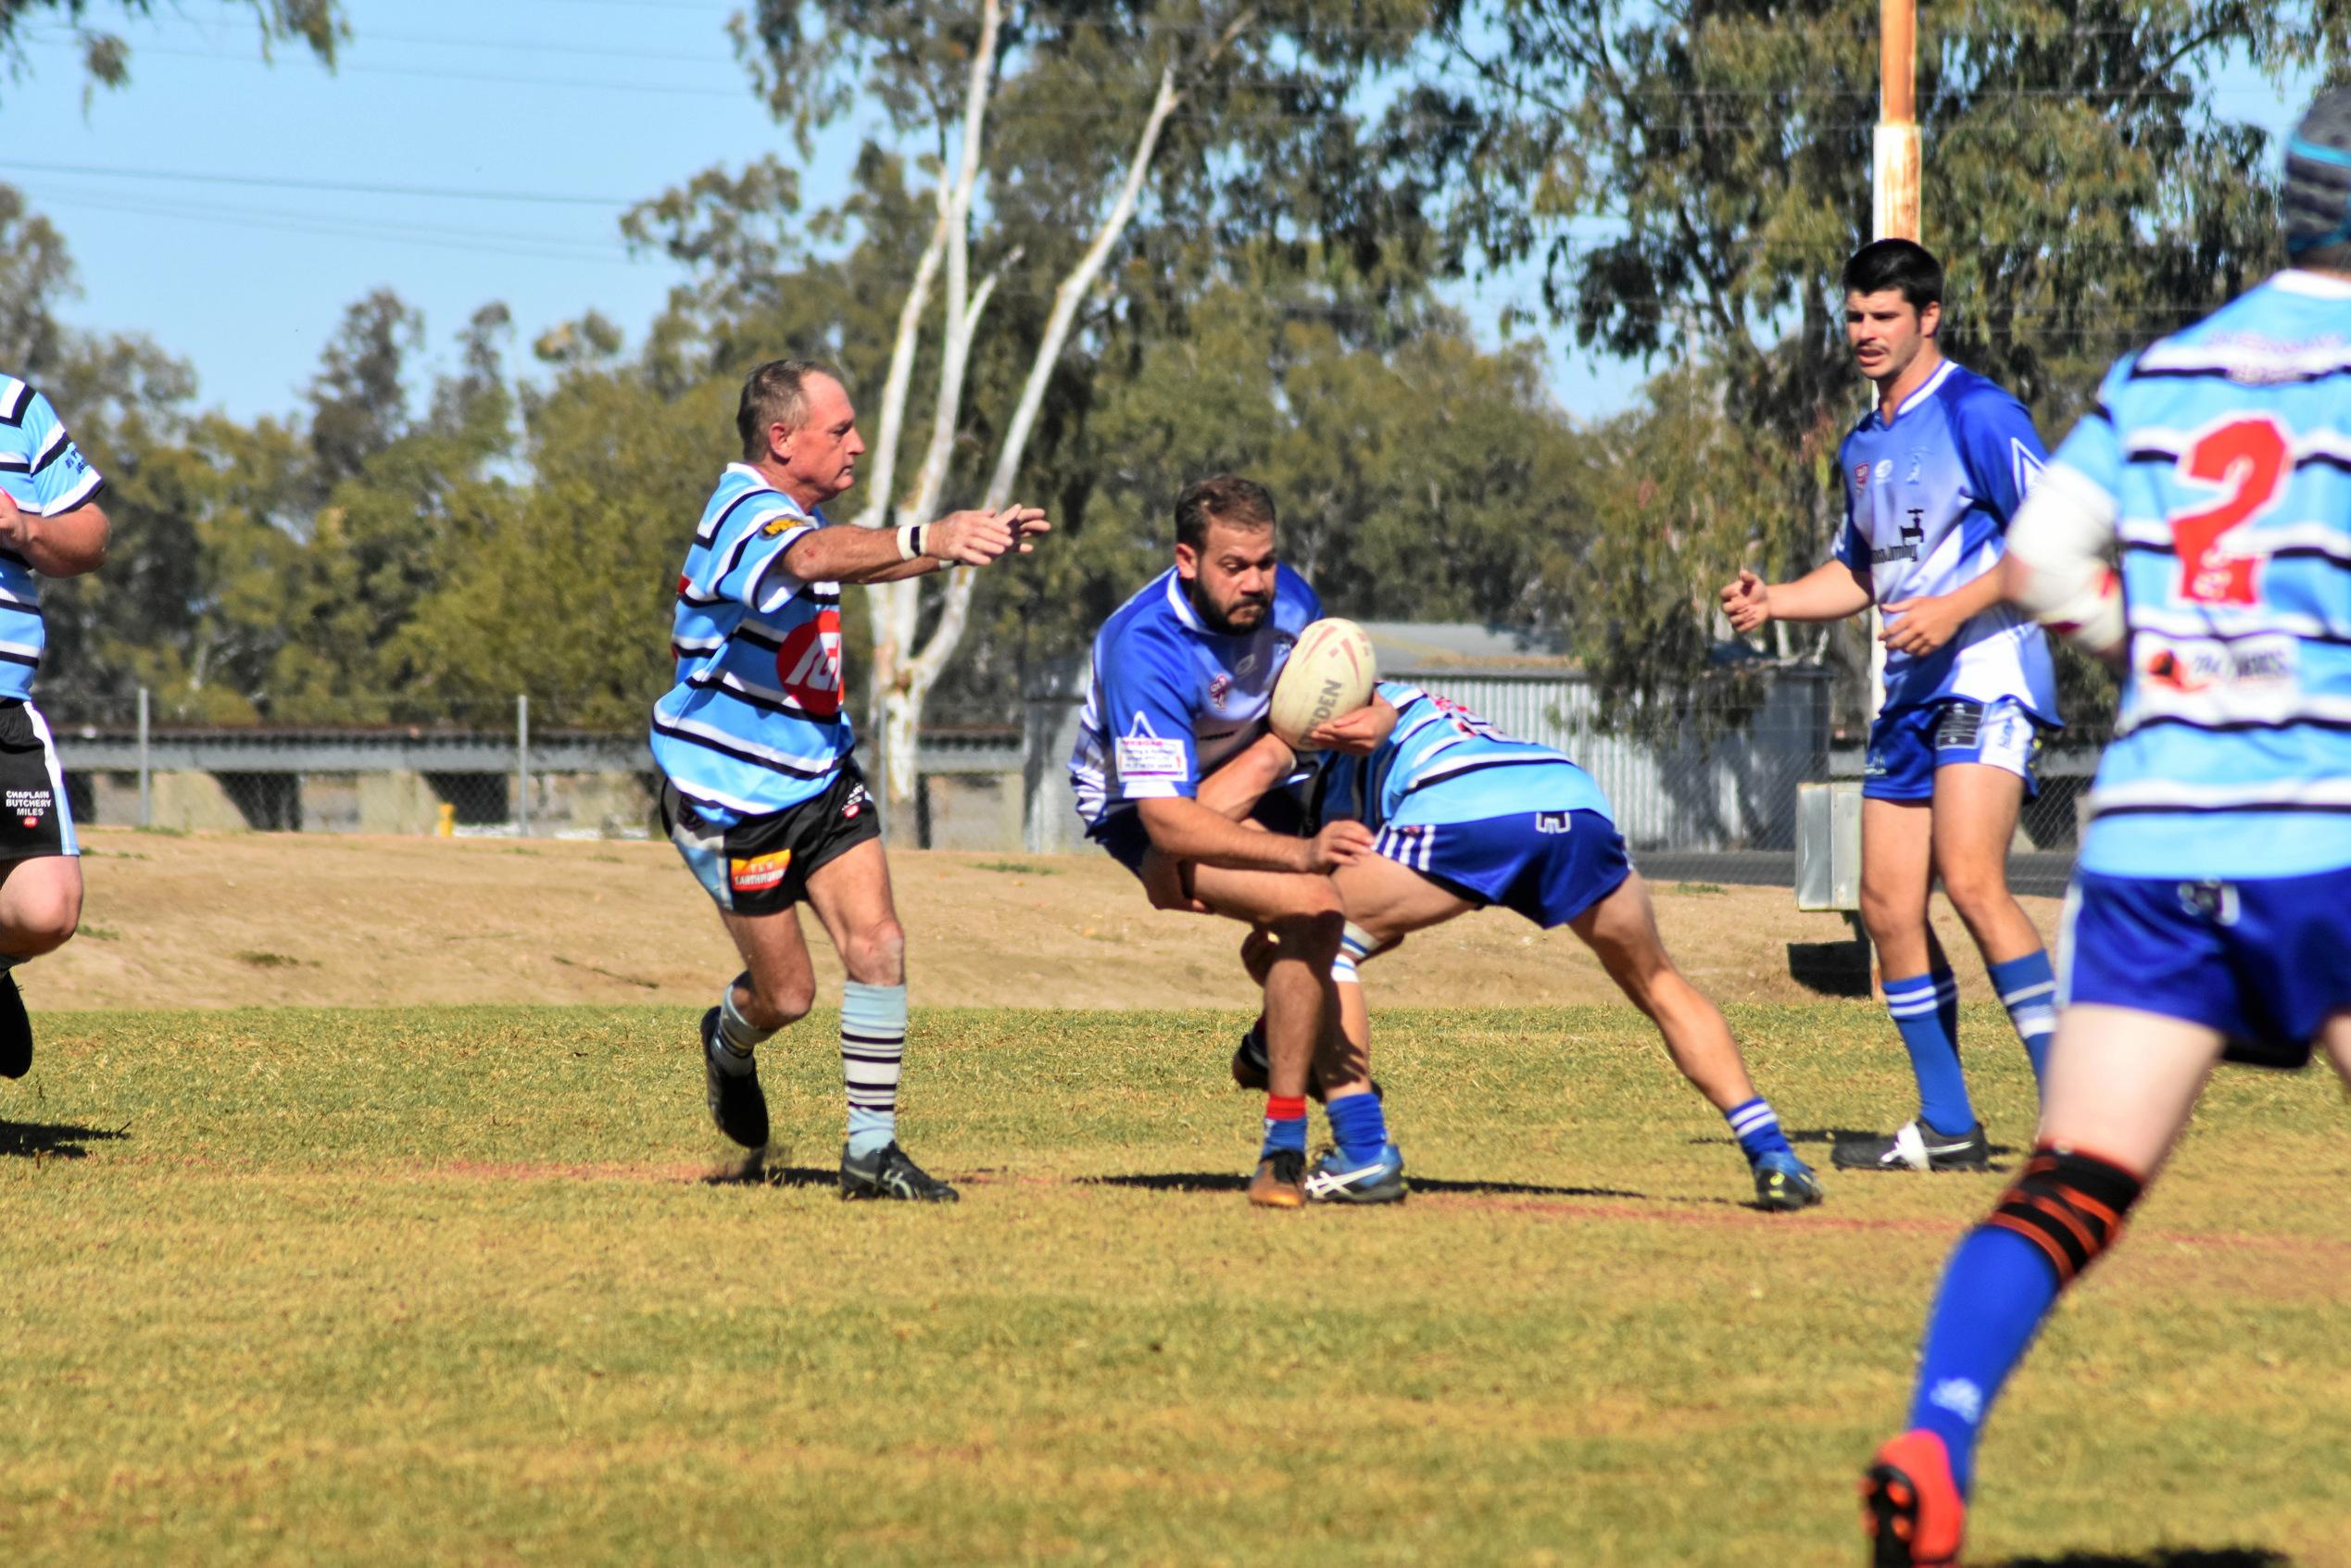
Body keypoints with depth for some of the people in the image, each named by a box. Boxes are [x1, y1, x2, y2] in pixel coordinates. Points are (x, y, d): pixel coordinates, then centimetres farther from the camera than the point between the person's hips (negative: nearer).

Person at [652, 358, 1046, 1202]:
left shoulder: (794, 511, 7)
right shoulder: (747, 516, -24)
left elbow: (850, 561, 32)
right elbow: (815, 559, -48)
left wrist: (971, 538, 22)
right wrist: (927, 541, -65)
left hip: (819, 776, 8)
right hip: (733, 796, -8)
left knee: (878, 945, -9)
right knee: (788, 992, 2)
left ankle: (871, 1148, -3)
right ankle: (730, 1047, 38)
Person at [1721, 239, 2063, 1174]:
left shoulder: (1977, 414, -7)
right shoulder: (1863, 446, 19)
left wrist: (1956, 608, -20)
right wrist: (1773, 601, 12)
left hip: (1987, 674, -9)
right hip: (1910, 692, 9)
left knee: (1970, 881, -24)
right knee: (1888, 907, 4)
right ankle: (1946, 1130, 12)